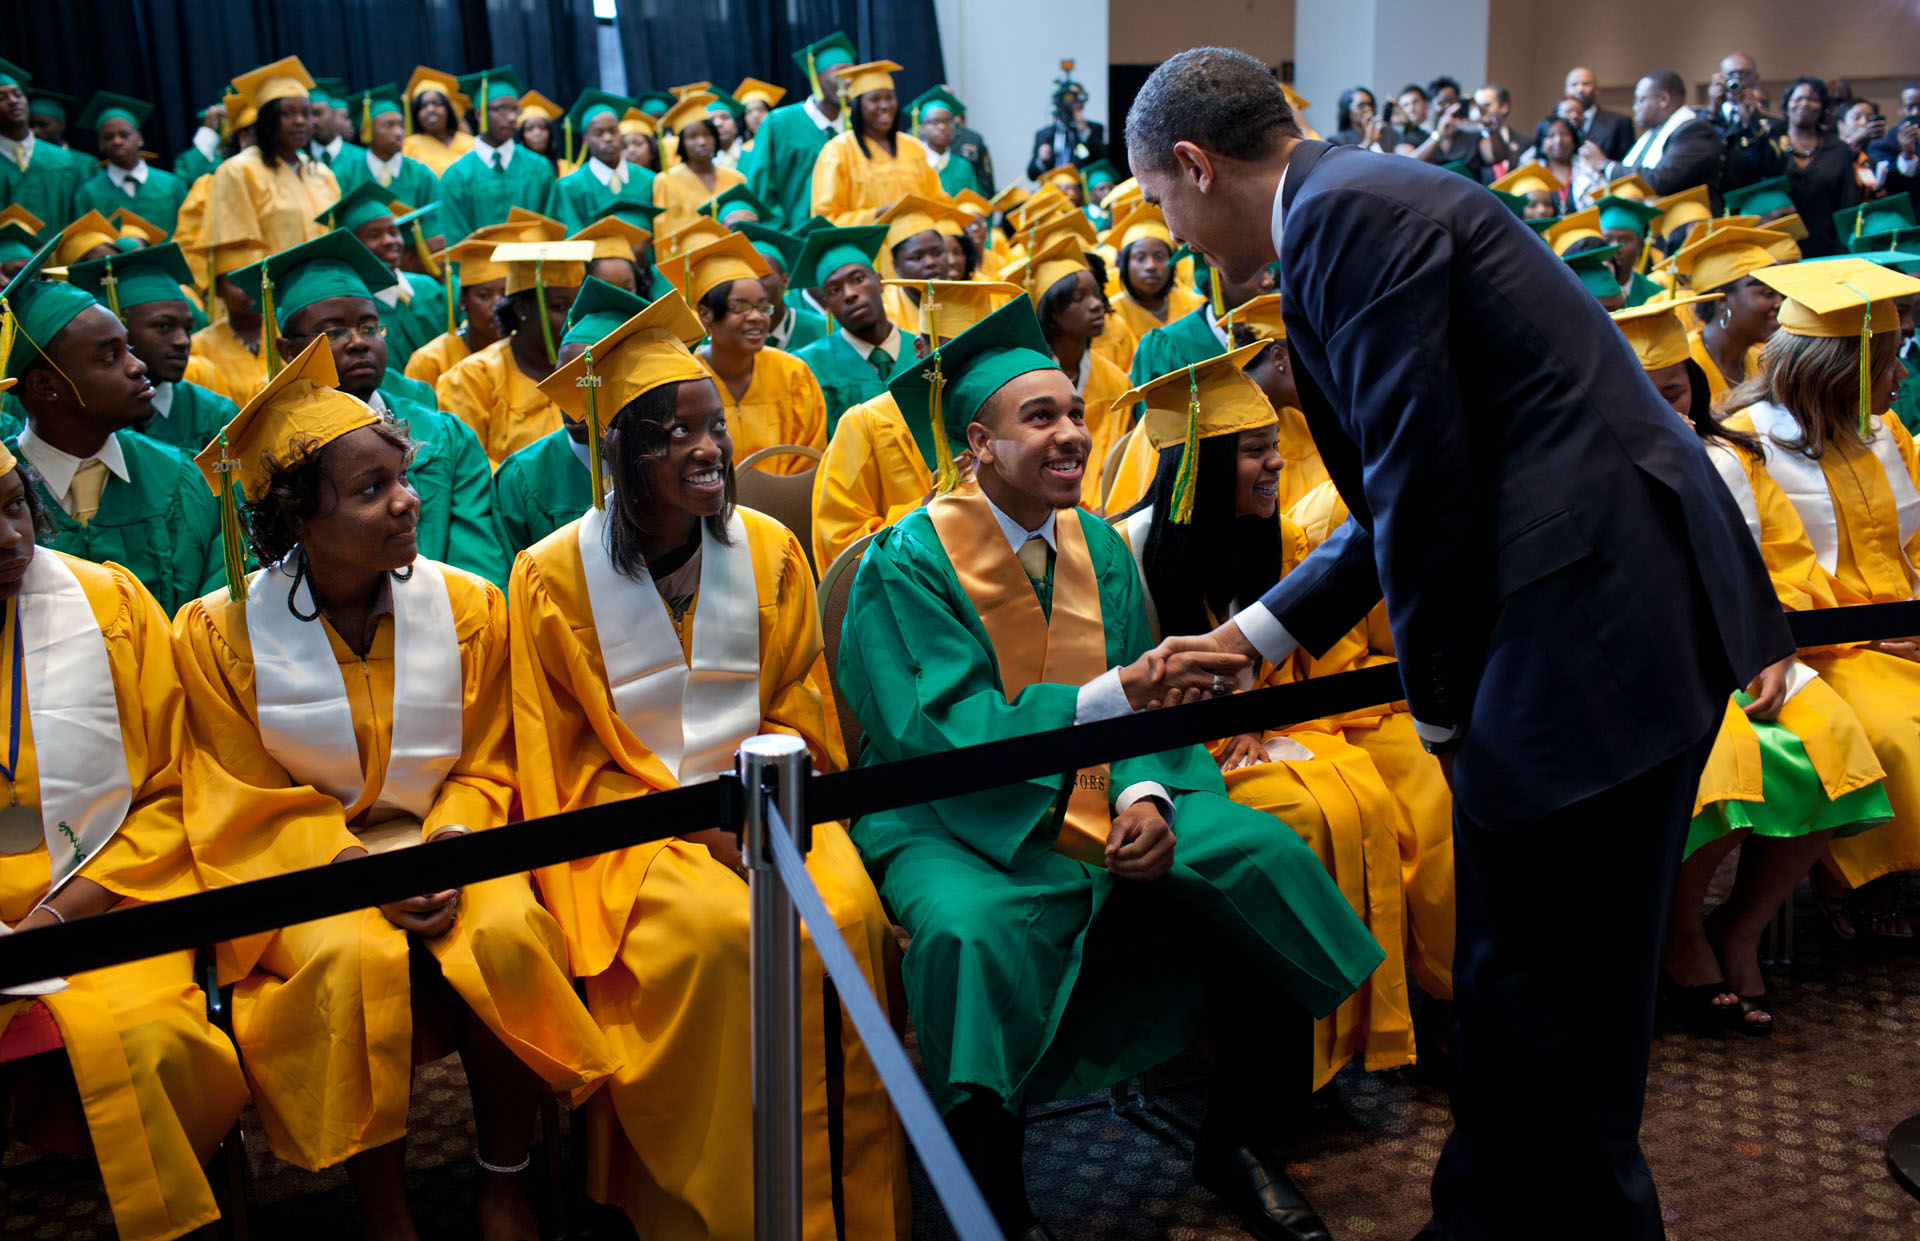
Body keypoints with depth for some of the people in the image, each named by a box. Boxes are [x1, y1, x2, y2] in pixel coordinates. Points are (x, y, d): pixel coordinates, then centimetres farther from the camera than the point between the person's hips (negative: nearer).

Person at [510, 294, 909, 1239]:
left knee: (846, 914, -26)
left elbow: (800, 719, 9)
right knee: (718, 932, -31)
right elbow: (570, 761, -2)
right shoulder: (556, 574, -4)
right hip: (628, 823, -2)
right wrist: (691, 824, -15)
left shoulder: (769, 552, 5)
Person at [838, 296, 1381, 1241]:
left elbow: (1140, 705, 4)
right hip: (958, 824, -5)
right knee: (974, 932, -36)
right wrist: (1117, 693, -34)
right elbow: (941, 730, -21)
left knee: (1264, 862, -15)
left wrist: (1148, 794, -20)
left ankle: (1238, 1144, 3)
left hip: (1096, 802, 5)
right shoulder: (909, 561, -11)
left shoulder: (1098, 545, 7)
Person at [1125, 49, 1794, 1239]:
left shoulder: (1343, 212, -12)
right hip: (1632, 605, 10)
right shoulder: (1365, 199, 18)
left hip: (1595, 623, -10)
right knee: (1513, 975, 21)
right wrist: (1253, 635, 21)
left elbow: (1425, 478, -17)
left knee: (1546, 1001, 2)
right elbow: (1406, 489, 21)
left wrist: (1440, 697, -5)